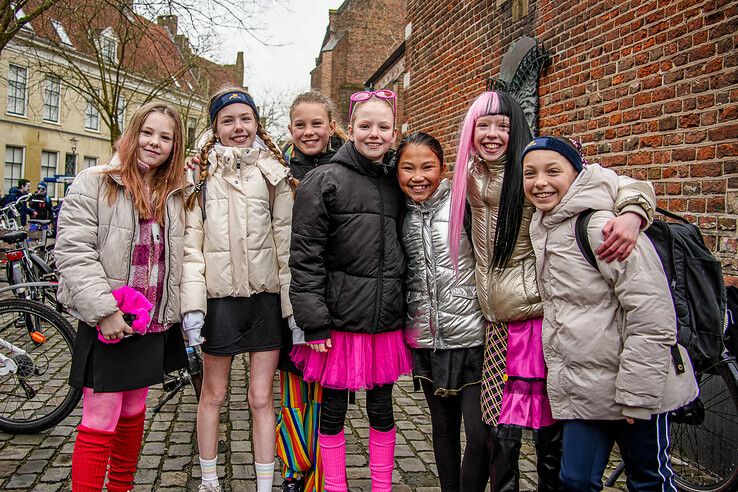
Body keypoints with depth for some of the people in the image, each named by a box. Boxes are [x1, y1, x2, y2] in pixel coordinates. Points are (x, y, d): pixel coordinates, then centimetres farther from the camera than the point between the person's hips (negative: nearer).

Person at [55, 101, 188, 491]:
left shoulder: (175, 196, 9)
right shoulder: (93, 184, -6)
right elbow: (73, 252, -14)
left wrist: (187, 312, 6)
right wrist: (104, 309, -20)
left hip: (154, 324, 5)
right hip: (106, 326, -5)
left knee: (133, 414, 18)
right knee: (100, 424, -1)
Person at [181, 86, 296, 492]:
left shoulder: (273, 172, 5)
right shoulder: (202, 173, 4)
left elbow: (286, 241, 1)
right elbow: (191, 244, -2)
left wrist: (293, 305, -4)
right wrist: (192, 305, -11)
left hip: (266, 297, 0)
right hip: (219, 297, 0)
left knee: (261, 399, 7)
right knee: (213, 395, 14)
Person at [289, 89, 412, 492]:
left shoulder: (396, 184, 9)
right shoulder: (324, 181, -5)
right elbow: (305, 257, -9)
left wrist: (407, 312, 12)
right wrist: (314, 321, -14)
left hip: (386, 321, 4)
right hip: (340, 321, -4)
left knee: (382, 409, 15)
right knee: (333, 410, 10)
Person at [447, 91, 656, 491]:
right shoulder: (470, 180, 10)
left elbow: (627, 186, -12)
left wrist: (632, 215, -33)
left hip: (546, 321, -4)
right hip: (499, 326, 5)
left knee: (550, 436, 7)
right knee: (500, 437, 8)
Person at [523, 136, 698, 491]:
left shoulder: (601, 226, -20)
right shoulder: (543, 226, 7)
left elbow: (652, 316, -22)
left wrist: (636, 394, -19)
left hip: (636, 387, -7)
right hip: (583, 388, 7)